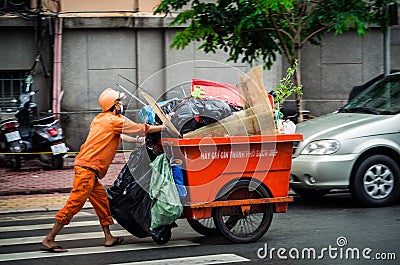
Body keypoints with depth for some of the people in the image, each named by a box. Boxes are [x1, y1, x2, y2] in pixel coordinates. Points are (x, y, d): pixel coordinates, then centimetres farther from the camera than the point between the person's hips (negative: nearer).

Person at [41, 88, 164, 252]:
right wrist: (164, 127, 13)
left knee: (101, 201, 15)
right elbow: (142, 129, 1)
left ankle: (108, 238, 22)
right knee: (75, 203, -10)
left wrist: (138, 139, 33)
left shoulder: (100, 119, 19)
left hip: (87, 169, 10)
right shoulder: (115, 121, -6)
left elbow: (119, 136, 32)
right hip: (87, 168, -10)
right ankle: (49, 240, -10)